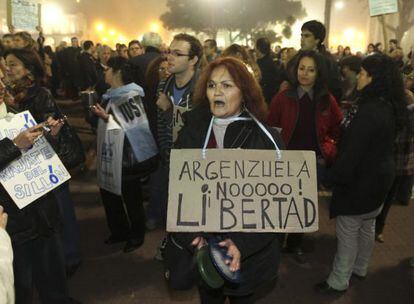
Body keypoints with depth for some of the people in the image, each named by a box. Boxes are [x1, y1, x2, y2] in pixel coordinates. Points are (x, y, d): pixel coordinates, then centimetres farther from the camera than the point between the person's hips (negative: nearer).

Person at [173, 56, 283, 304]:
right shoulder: (192, 131, -2)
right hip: (201, 249, 2)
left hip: (247, 255, -2)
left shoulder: (265, 139, -11)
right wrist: (191, 234, -18)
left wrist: (243, 243, -23)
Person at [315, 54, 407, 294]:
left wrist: (337, 177, -13)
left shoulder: (369, 112, -27)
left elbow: (353, 151, -26)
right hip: (381, 177, 10)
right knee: (367, 227, 23)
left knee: (348, 232, 3)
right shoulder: (389, 107, 3)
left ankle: (338, 282, 17)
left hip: (362, 181, -10)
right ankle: (360, 269, 41)